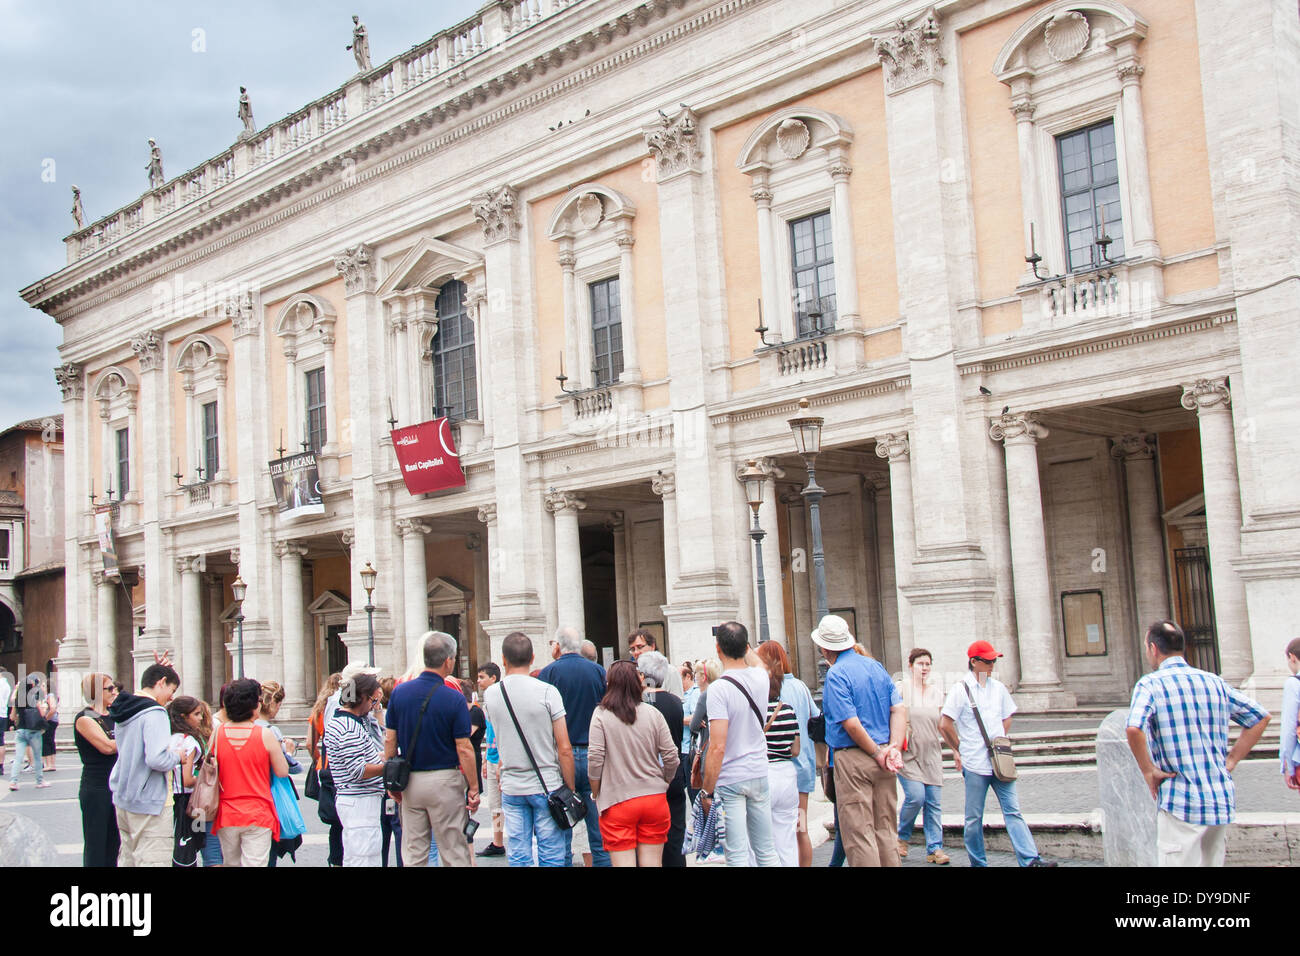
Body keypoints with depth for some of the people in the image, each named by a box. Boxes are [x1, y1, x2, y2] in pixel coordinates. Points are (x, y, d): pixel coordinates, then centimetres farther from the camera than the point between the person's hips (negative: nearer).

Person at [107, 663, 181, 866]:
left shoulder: (124, 711, 10)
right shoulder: (154, 713, -18)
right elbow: (157, 759, -27)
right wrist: (177, 758, -9)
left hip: (123, 799, 9)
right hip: (149, 803, -9)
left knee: (128, 859, 17)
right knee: (153, 861, -7)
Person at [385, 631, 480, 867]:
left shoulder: (400, 692, -1)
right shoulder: (454, 698, -12)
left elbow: (390, 741, 2)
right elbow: (464, 749, -12)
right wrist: (474, 788, -5)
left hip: (410, 781, 4)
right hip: (444, 780, -4)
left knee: (412, 855, 10)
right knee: (454, 854, 5)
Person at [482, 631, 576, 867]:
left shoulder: (490, 694, 0)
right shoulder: (547, 691, -11)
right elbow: (564, 749, -10)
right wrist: (571, 789, -2)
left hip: (511, 788, 3)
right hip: (546, 786, -3)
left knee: (517, 858, 8)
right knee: (551, 855, 4)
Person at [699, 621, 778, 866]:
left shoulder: (718, 689, -17)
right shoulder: (760, 677, 0)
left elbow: (718, 748, -19)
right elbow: (756, 661, 30)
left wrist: (707, 791, -13)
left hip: (730, 781, -6)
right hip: (760, 773, 6)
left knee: (737, 856, -2)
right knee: (766, 851, 13)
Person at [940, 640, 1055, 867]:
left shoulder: (998, 687, 11)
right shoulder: (960, 689, -6)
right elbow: (945, 725, -8)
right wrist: (961, 750, 1)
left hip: (999, 761, 4)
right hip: (974, 763, -4)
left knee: (1012, 810, -2)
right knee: (974, 817, 3)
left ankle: (1030, 859, -6)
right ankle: (977, 863, 12)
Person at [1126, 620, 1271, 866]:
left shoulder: (1150, 684, -7)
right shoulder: (1215, 682, 11)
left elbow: (1134, 728, -25)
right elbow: (1260, 717, 17)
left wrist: (1148, 771, -12)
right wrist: (1231, 760, 14)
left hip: (1180, 803, -6)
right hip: (1222, 802, 6)